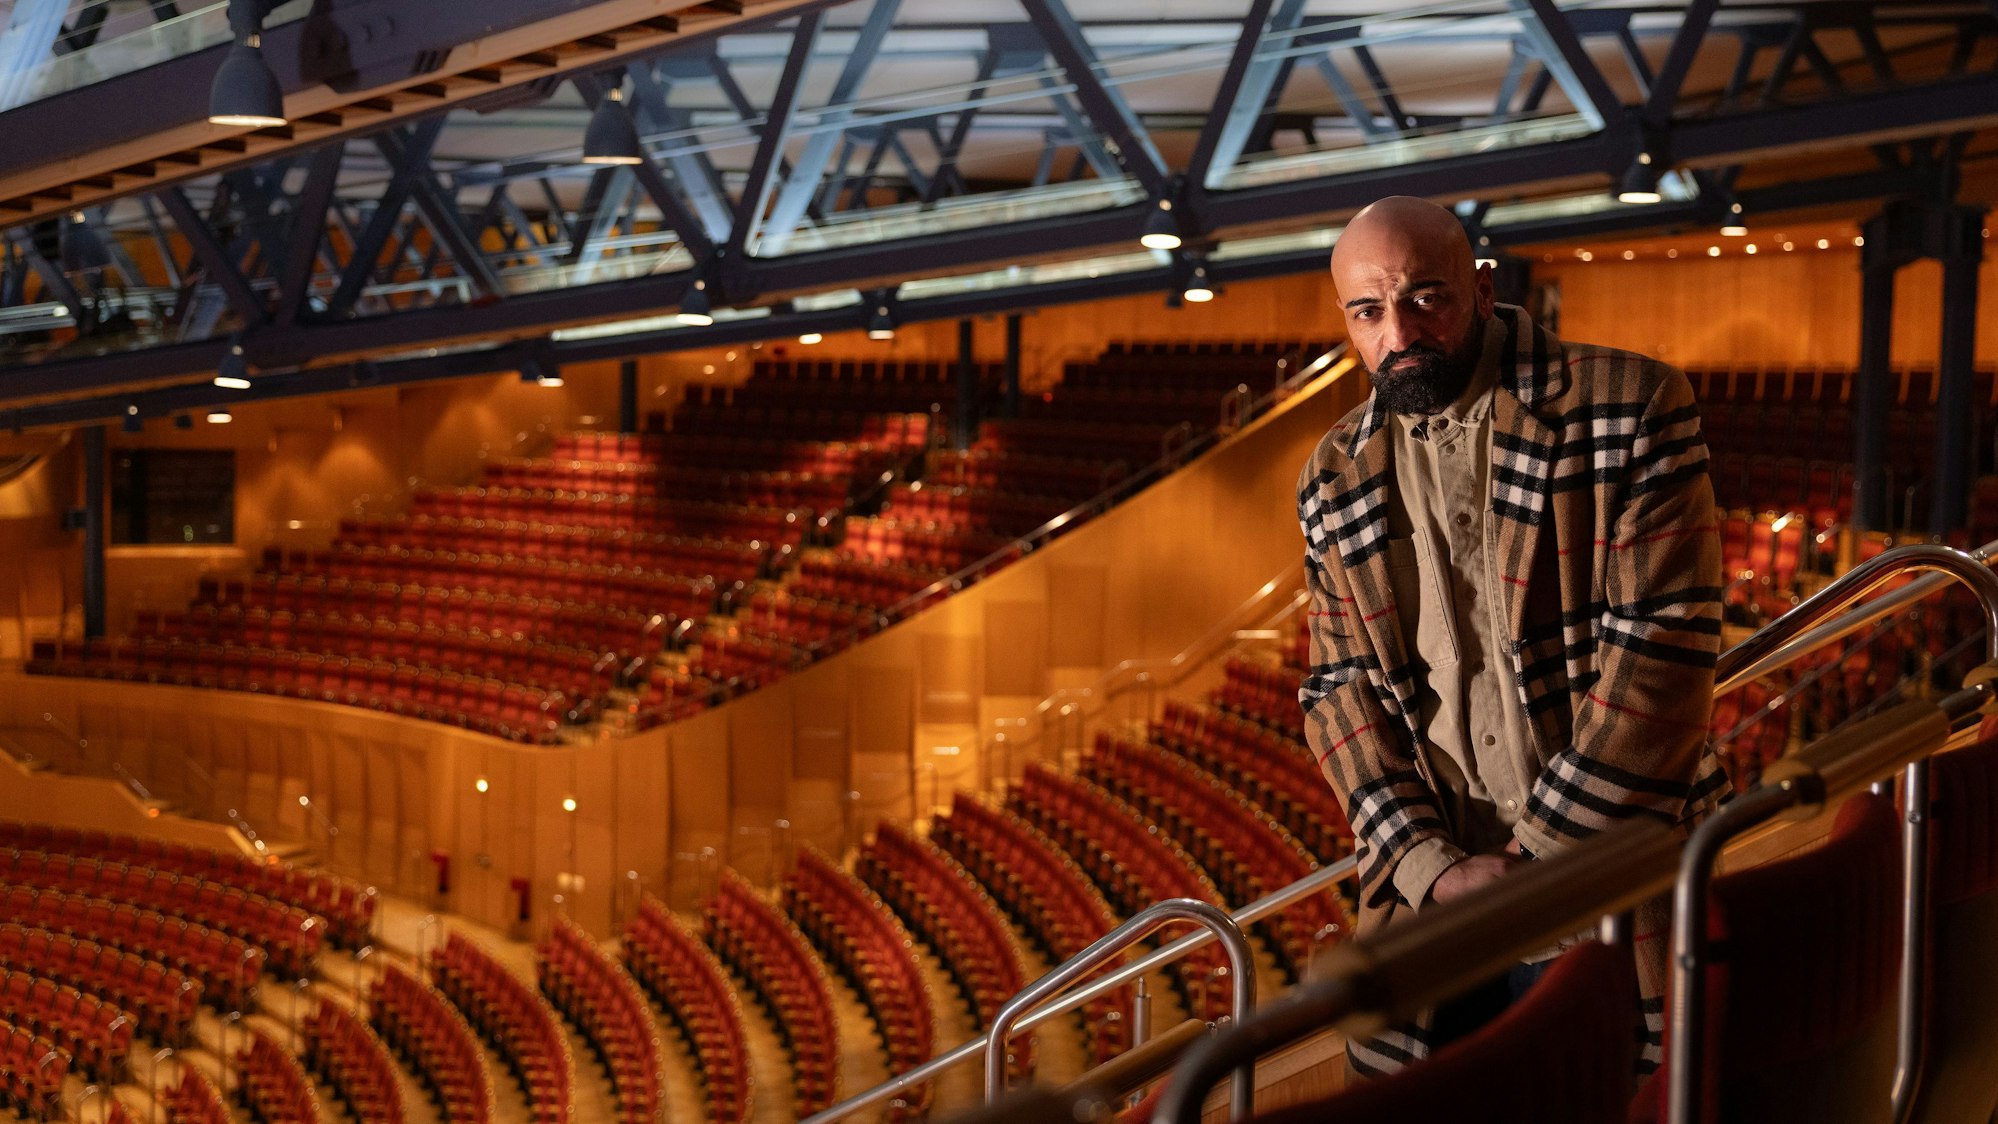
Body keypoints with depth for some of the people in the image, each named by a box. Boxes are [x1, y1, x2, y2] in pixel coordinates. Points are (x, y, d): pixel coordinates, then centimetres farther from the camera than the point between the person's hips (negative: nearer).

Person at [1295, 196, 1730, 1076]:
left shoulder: (1626, 406, -6)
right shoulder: (1336, 480, 8)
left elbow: (1662, 645, -12)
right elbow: (1341, 691, 5)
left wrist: (1541, 855, -14)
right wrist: (1431, 866, -10)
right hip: (1429, 885, 4)